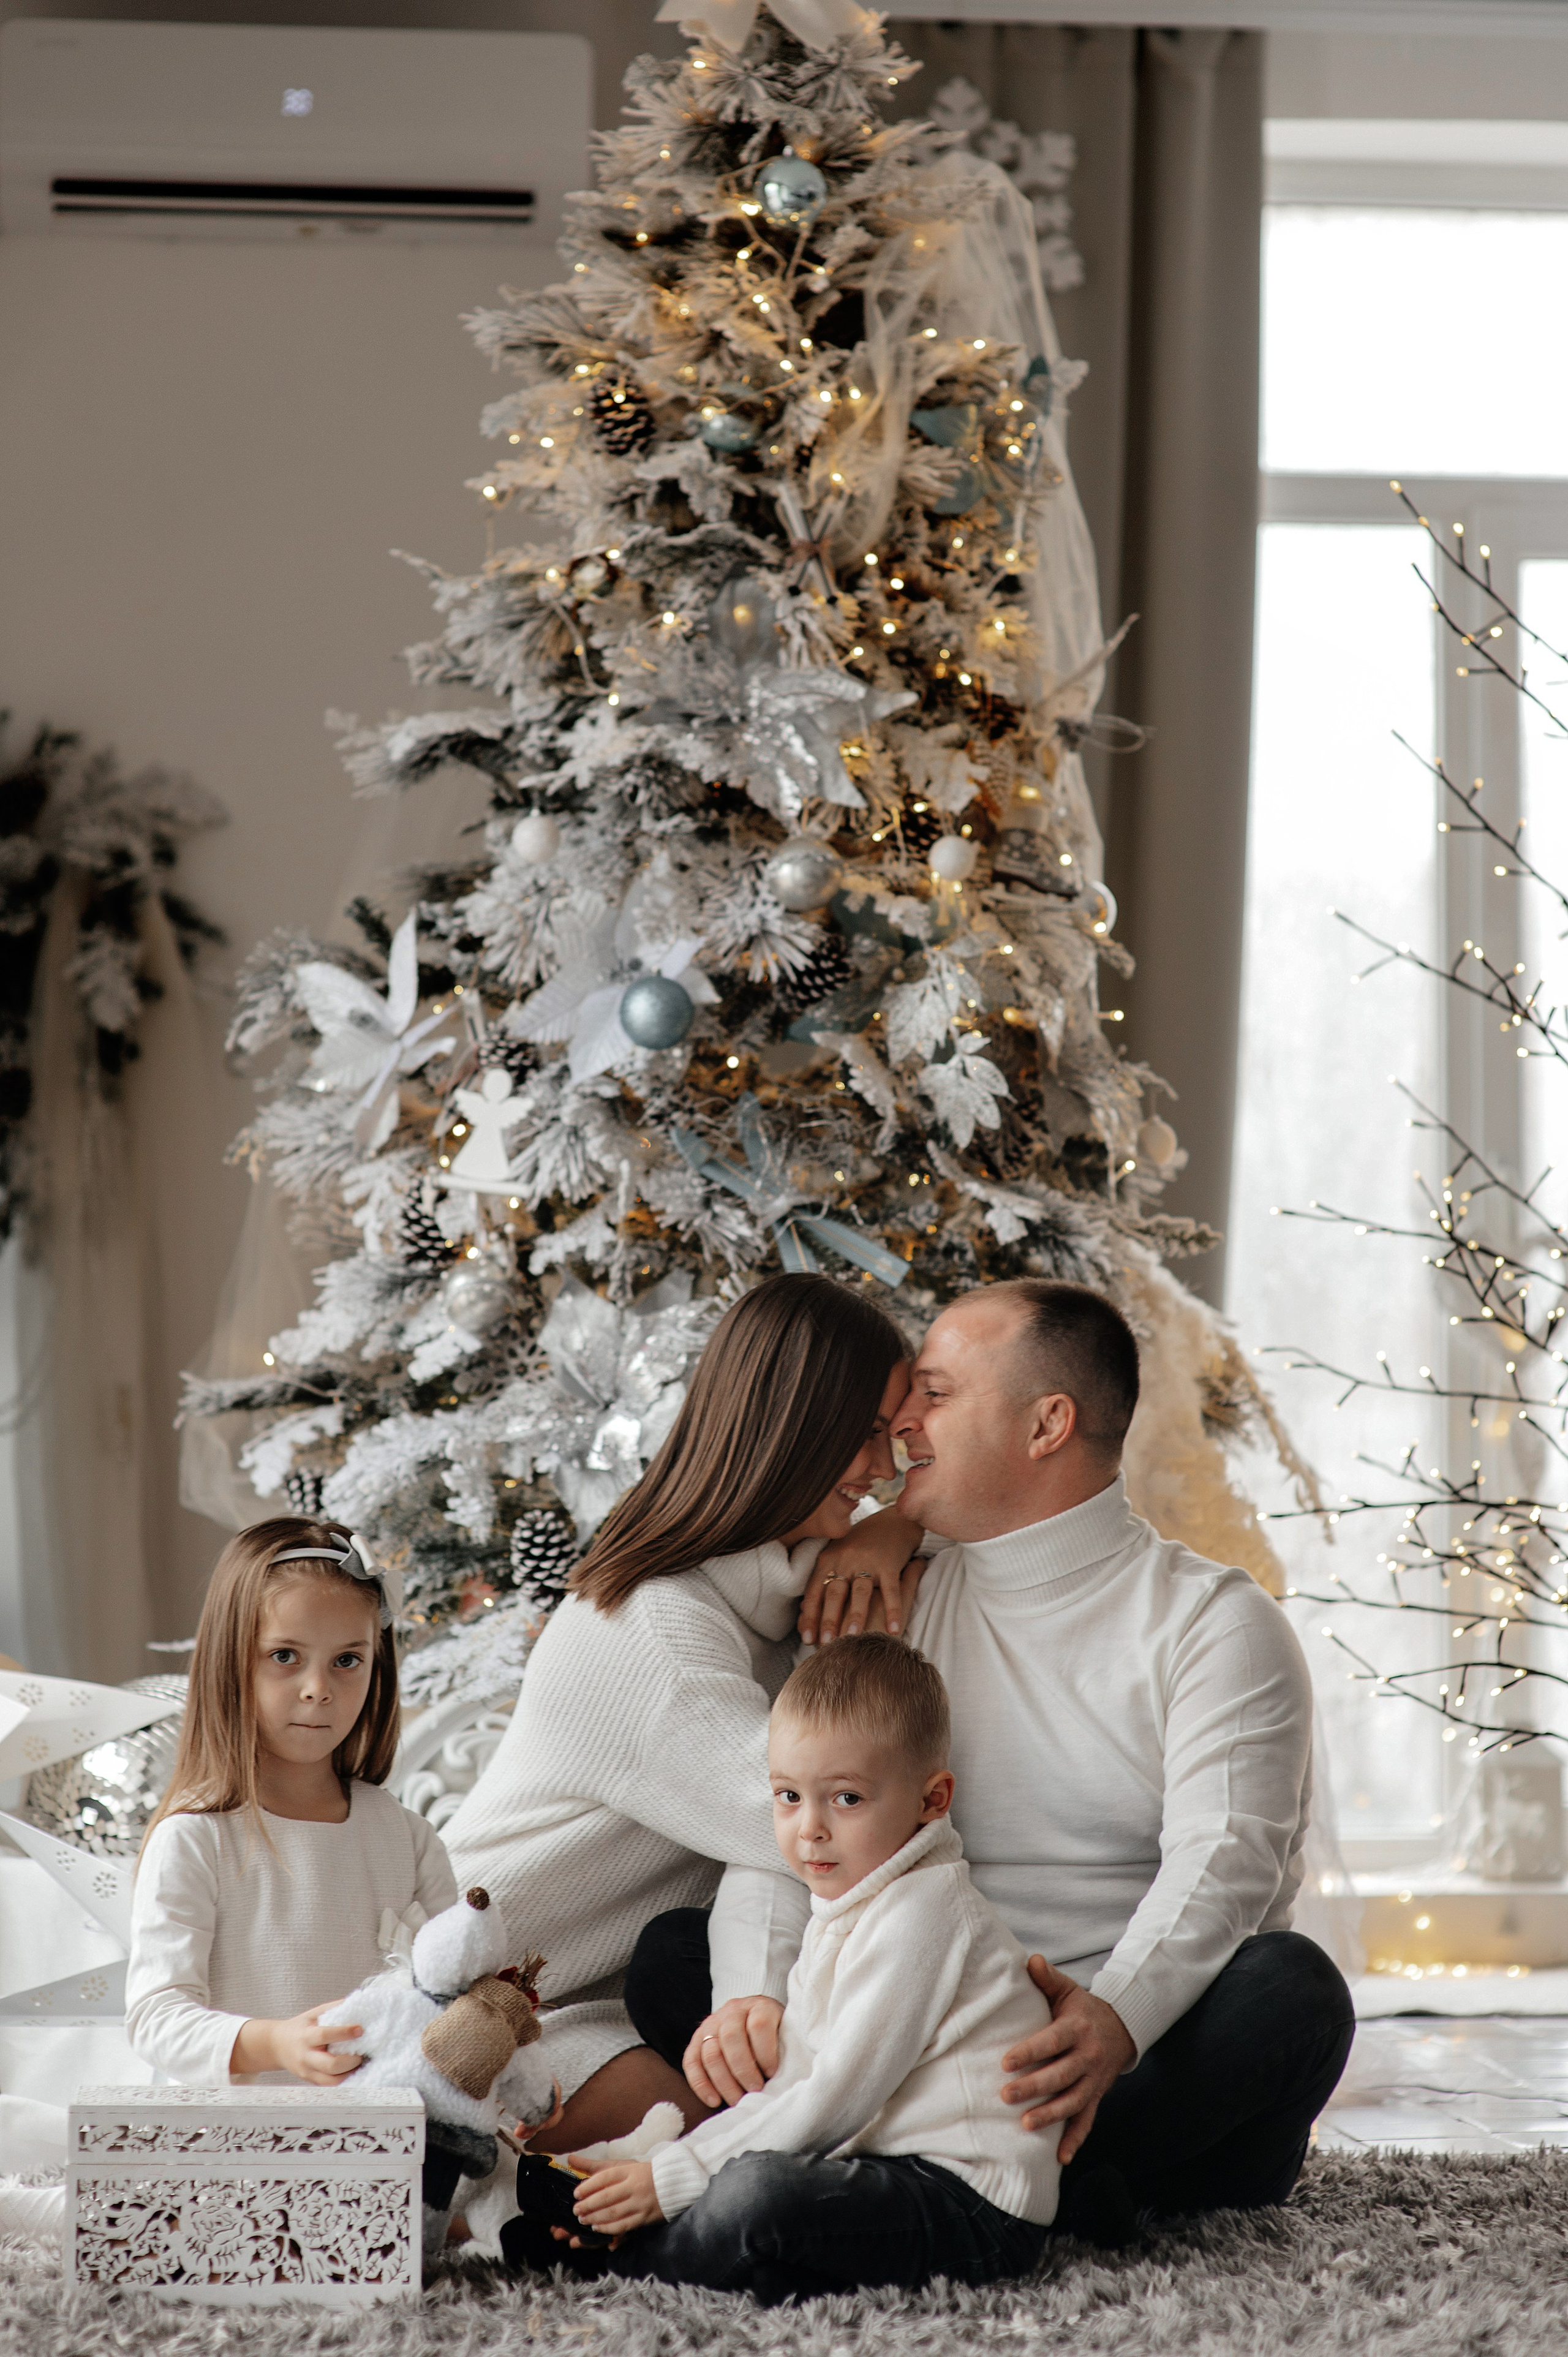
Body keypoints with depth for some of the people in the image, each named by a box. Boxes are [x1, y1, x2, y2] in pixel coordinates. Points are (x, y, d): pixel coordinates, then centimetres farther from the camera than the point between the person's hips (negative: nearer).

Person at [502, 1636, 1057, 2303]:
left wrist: (676, 2177, -15)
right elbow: (794, 2081, 15)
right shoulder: (845, 1909, 16)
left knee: (762, 2194, -30)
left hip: (974, 2204, -11)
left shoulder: (920, 1917, -15)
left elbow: (836, 2098, -18)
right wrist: (663, 2164, 3)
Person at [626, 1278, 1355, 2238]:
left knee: (1289, 1985, -33)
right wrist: (752, 1997, -21)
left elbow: (1222, 1859, -17)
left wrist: (1114, 2024, -38)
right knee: (673, 1953, -14)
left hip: (1161, 2072, -4)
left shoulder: (1216, 1620, -1)